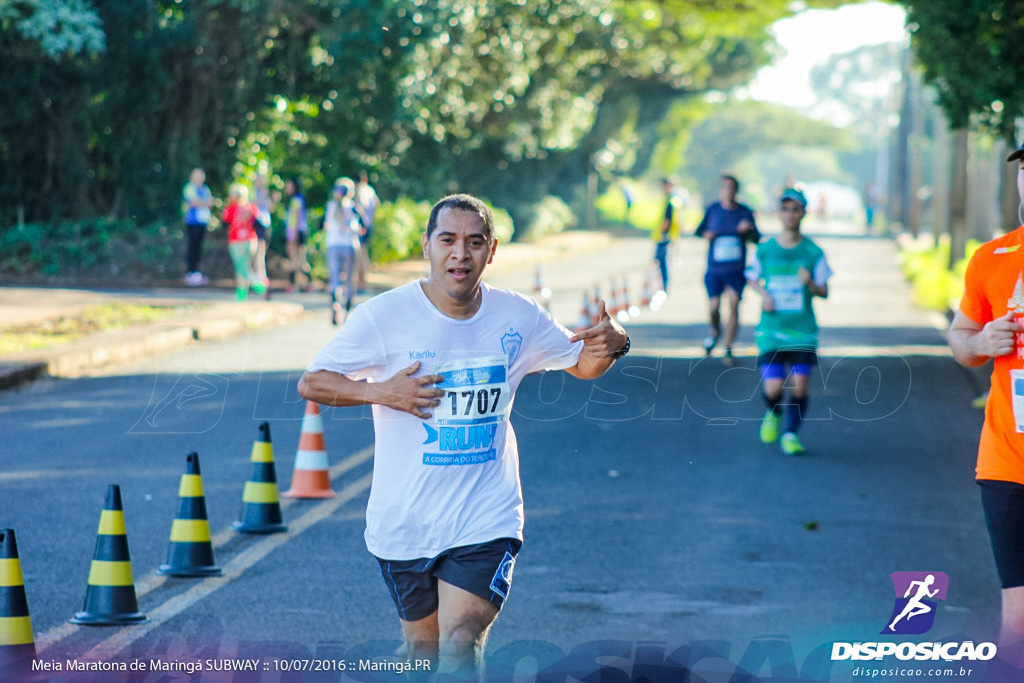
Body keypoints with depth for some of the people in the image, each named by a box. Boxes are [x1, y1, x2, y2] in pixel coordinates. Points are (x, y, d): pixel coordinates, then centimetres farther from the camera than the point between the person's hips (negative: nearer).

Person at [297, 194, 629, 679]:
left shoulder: (519, 317, -2)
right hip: (404, 524, 0)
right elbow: (311, 383, -3)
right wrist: (379, 392, -20)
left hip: (486, 522, 0)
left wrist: (611, 345, -11)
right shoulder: (382, 317, -10)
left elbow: (582, 363, 13)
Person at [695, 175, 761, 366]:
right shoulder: (712, 210, 4)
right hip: (714, 269, 0)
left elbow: (756, 239, 6)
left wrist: (747, 231, -14)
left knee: (733, 305, -11)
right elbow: (699, 230, 16)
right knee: (714, 307, -6)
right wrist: (706, 234, -7)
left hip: (736, 269, 0)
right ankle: (715, 332, 29)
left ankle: (728, 349, 0)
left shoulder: (745, 212, 3)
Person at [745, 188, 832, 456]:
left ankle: (791, 433, 19)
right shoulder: (765, 250, 0)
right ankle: (774, 414, 25)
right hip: (771, 330, 0)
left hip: (803, 330, 0)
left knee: (800, 387, -4)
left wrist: (810, 283, -20)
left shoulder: (813, 252, -1)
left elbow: (824, 292, 2)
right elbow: (752, 278, 16)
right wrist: (763, 294, -4)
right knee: (772, 388, -10)